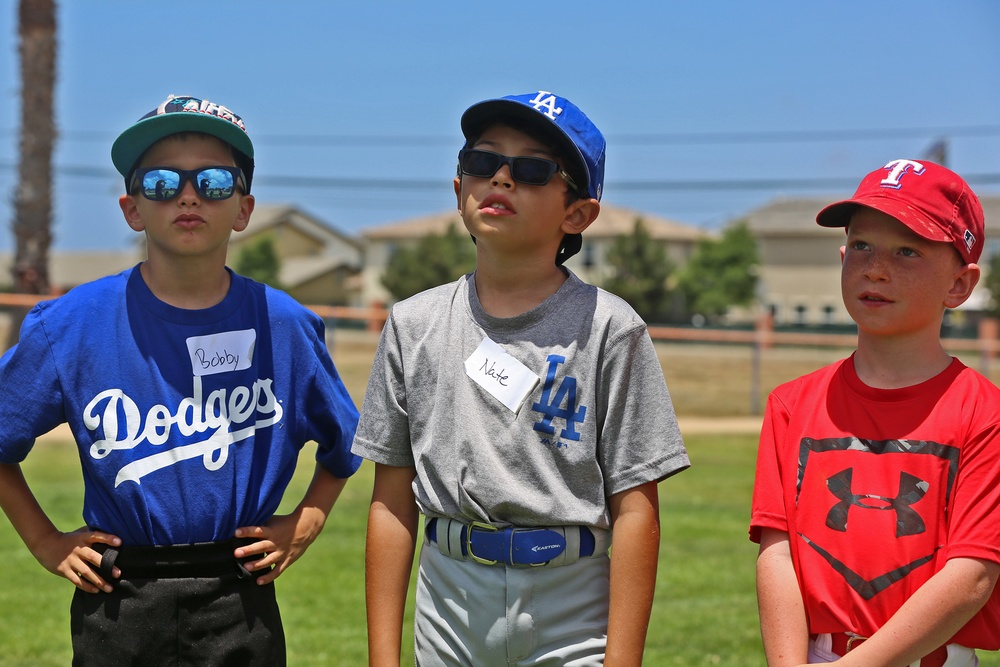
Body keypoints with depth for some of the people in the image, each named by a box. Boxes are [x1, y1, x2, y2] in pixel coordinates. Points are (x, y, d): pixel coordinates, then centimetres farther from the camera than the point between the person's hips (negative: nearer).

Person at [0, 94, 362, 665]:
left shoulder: (285, 327, -1)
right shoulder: (72, 325, -4)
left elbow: (344, 443, 16)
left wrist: (305, 527, 6)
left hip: (241, 607, 1)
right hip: (116, 609, 0)